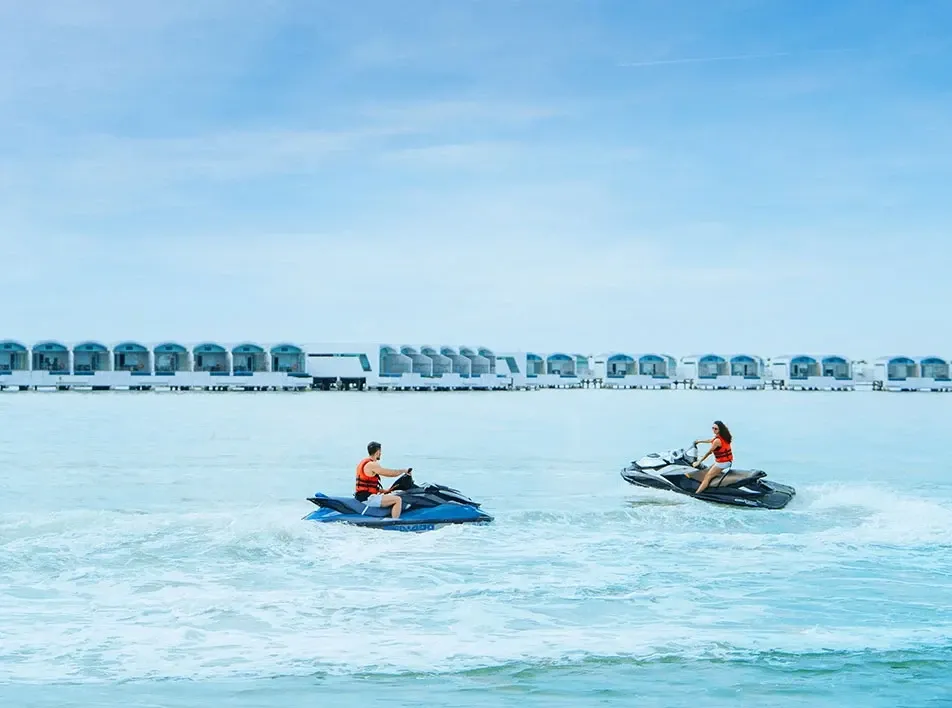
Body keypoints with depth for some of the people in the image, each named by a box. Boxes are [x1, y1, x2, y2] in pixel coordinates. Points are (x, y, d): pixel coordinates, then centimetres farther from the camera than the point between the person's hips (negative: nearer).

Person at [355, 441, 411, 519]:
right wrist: (404, 471, 3)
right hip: (368, 498, -10)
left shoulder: (363, 462, 16)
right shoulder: (372, 465, -15)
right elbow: (391, 473, -14)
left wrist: (383, 491, 17)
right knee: (398, 500, -14)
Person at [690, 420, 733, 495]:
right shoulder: (723, 436, 6)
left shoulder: (718, 440, -21)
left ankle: (695, 494, -15)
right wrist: (699, 441, 35)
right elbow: (711, 441, 24)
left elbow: (709, 452, -16)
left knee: (707, 477, -10)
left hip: (722, 463, -10)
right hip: (727, 461, 10)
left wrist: (699, 462, -9)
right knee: (706, 471, 20)